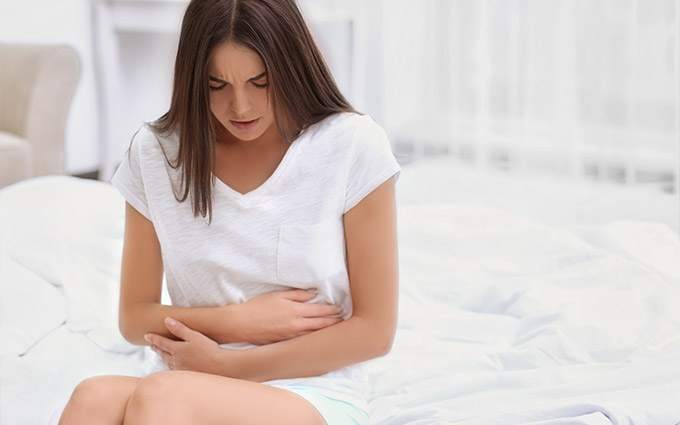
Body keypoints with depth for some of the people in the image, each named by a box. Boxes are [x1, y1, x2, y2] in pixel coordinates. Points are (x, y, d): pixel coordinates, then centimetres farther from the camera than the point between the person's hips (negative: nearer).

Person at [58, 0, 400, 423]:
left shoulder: (353, 145, -5)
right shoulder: (156, 152, 3)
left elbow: (374, 331, -5)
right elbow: (134, 317, 10)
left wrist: (224, 364, -7)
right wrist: (240, 320, -8)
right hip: (184, 380, 3)